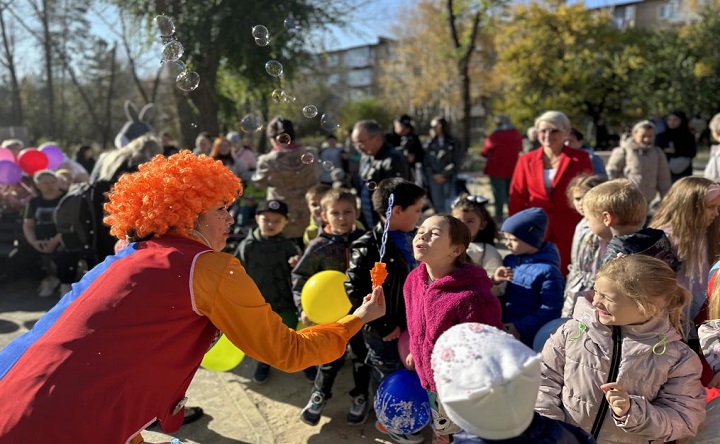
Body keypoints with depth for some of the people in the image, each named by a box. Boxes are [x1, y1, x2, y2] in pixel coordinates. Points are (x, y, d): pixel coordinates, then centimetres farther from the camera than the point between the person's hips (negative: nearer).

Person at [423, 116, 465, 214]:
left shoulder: (455, 143, 2)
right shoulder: (429, 144, 9)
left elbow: (456, 163, -3)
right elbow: (426, 163, 6)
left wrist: (443, 175, -8)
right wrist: (433, 175, -7)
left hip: (450, 179, -3)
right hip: (434, 180, 3)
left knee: (450, 207, -8)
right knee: (438, 206, 6)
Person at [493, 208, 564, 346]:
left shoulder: (547, 271, -16)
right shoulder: (510, 260, 3)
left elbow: (550, 309, -17)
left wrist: (520, 328, -19)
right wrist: (494, 281, -8)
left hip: (530, 337, -6)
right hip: (504, 327, 6)